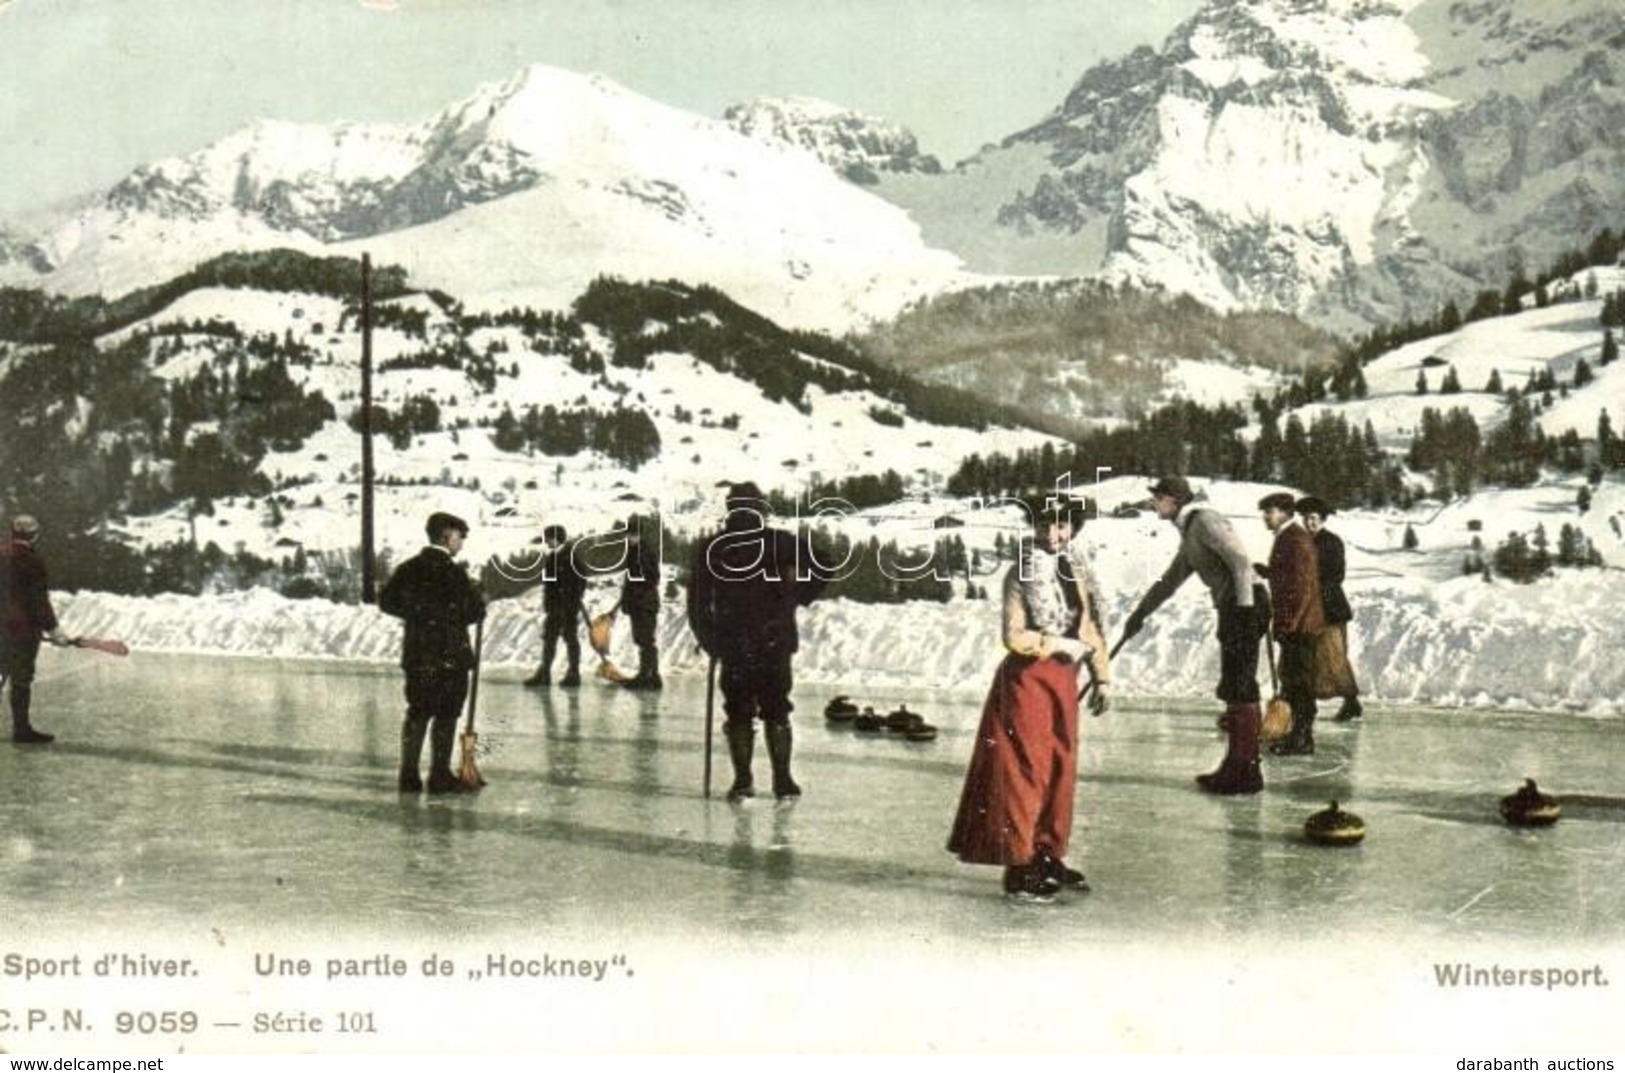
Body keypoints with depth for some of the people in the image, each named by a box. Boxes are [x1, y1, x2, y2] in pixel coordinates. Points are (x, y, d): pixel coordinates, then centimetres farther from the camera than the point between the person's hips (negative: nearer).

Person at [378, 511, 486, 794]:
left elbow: (387, 601, 6)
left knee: (417, 713, 13)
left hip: (416, 654, 6)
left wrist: (418, 613, 12)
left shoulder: (409, 568, 5)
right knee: (446, 716, 3)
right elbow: (475, 612, -13)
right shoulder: (453, 573, -14)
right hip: (449, 654, -6)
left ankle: (409, 776, 14)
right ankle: (440, 776, 6)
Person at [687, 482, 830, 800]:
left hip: (733, 645, 0)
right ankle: (782, 780, 10)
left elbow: (697, 602, 2)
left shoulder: (710, 548, 1)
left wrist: (709, 642, 11)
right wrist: (798, 598, 7)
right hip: (775, 642, 0)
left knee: (738, 714, 9)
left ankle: (743, 780, 4)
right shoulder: (781, 542, -1)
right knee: (776, 712, 11)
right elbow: (824, 569, -4)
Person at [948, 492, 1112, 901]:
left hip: (1063, 680, 7)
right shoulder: (1021, 574, -9)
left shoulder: (1076, 572, 11)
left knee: (1061, 771, 12)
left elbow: (1090, 627, 16)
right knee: (1025, 773, -5)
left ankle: (1048, 857, 24)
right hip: (1027, 679, -7)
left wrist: (1103, 676, 14)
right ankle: (1019, 867, 0)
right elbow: (1015, 637, -15)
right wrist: (1059, 645, -14)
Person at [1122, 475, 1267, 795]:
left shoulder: (1204, 520, -10)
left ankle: (1244, 771, -6)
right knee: (1237, 690, 12)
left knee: (1240, 690, -8)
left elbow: (1239, 559, -19)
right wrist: (1140, 613, 34)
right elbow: (1169, 581, 31)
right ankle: (1239, 768, 19)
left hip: (1245, 605, -10)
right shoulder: (1189, 532, 21)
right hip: (1232, 608, 10)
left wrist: (1245, 607, -22)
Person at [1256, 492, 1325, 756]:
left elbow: (1302, 585, -20)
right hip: (1291, 623, 10)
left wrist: (1287, 623, -21)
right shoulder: (1285, 538, 16)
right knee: (1291, 679, 14)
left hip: (1299, 623, -10)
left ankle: (1302, 739, -1)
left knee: (1300, 682, -5)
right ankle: (1298, 735, 20)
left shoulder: (1296, 540, -15)